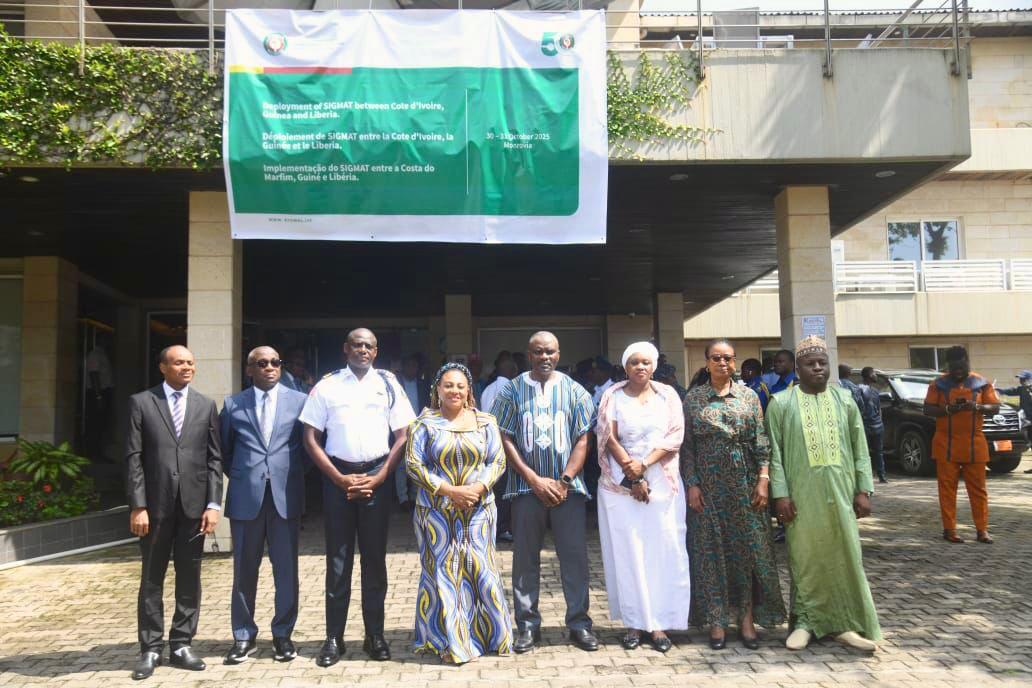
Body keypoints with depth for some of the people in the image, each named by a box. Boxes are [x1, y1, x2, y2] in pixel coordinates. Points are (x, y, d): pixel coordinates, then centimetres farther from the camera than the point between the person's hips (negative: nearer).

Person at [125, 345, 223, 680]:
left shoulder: (205, 405, 9)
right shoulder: (141, 402, 2)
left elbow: (215, 458, 5)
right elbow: (133, 457, -3)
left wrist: (213, 503, -3)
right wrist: (138, 505, -9)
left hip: (194, 504, 2)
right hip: (156, 503, -2)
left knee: (189, 577, 7)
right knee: (152, 579, 7)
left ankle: (181, 645, 18)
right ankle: (151, 649, 16)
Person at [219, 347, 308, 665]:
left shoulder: (299, 401, 4)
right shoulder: (233, 405, 7)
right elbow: (224, 449, 15)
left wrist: (293, 474, 7)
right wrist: (240, 476, 11)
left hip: (286, 495, 0)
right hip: (246, 496, 1)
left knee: (286, 568, 5)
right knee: (244, 570, 7)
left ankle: (283, 634, 19)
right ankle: (244, 637, 20)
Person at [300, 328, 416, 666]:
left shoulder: (388, 384, 4)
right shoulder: (326, 386, 2)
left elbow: (402, 435, 3)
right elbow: (311, 438, 1)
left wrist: (378, 478, -6)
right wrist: (340, 479, -7)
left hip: (376, 477, 1)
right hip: (338, 477, 0)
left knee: (375, 557, 8)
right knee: (338, 558, 5)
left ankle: (375, 635, 18)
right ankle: (334, 638, 14)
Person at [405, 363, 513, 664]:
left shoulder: (485, 422, 5)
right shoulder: (424, 423, 0)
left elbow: (497, 461, 2)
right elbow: (413, 464, -6)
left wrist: (478, 488, -15)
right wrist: (450, 490, -14)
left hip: (478, 510, 1)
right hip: (437, 512, -1)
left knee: (480, 569, 3)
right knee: (442, 572, 3)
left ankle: (489, 633, 19)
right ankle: (448, 640, 14)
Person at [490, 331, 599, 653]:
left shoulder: (574, 391, 5)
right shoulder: (512, 392, 3)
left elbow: (582, 440, 2)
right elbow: (505, 440, -1)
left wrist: (564, 481, -8)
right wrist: (536, 481, -9)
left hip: (568, 487, 1)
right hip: (527, 488, 0)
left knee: (575, 556, 2)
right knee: (525, 558, 5)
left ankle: (579, 623, 14)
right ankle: (527, 625, 16)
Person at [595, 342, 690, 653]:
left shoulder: (668, 394, 7)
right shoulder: (613, 396, 5)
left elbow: (675, 436, -2)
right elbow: (609, 439, -1)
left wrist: (644, 464, -13)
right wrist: (632, 474, -11)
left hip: (662, 483, 1)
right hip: (621, 485, -1)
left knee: (663, 551, 0)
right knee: (627, 552, 1)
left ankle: (659, 622, 8)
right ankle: (634, 622, 9)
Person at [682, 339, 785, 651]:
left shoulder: (748, 395, 5)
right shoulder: (694, 398, 3)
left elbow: (761, 441, 2)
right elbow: (687, 446, 2)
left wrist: (763, 479, -7)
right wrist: (692, 484, -5)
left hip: (744, 483, 1)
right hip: (708, 483, -1)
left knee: (749, 548, 3)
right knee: (711, 549, 3)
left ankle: (747, 619, 13)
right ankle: (717, 621, 13)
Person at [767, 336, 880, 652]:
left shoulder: (845, 400, 8)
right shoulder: (781, 403, 0)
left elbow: (860, 449, 9)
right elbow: (775, 452, -3)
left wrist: (863, 489, 2)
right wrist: (780, 493, -9)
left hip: (840, 491, 2)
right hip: (801, 493, -2)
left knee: (845, 554, 4)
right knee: (805, 556, 4)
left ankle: (845, 623, 15)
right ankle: (804, 621, 16)